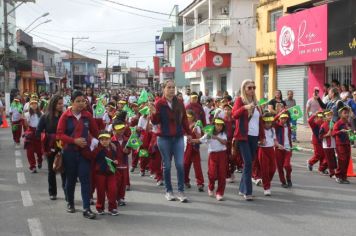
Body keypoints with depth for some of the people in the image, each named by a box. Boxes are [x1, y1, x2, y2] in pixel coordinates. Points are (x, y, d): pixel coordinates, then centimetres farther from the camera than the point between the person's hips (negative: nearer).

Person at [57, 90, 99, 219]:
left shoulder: (88, 115, 0)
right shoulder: (65, 116, -6)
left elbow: (95, 131, 9)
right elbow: (59, 134, -9)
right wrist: (74, 140, -18)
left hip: (84, 152, 1)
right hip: (69, 152, -1)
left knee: (85, 179, -6)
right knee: (71, 179, 13)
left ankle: (86, 209, -6)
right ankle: (70, 203, 33)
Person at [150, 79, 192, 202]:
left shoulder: (179, 103, 6)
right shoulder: (159, 103, -5)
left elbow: (184, 119, 14)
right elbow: (155, 122, -6)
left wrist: (188, 133, 15)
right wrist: (154, 113, -25)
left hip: (178, 137, 3)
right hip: (164, 138, -3)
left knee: (180, 164, -4)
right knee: (167, 165, 5)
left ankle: (181, 191, 3)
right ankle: (169, 191, 17)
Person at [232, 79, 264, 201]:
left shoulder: (255, 103, 16)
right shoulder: (240, 100, -3)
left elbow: (260, 120, 20)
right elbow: (234, 114, -20)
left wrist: (262, 136, 19)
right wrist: (245, 107, -36)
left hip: (254, 137, 6)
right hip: (243, 136, -6)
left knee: (250, 163, 8)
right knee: (248, 162, -12)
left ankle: (243, 188, 19)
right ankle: (247, 192, -9)